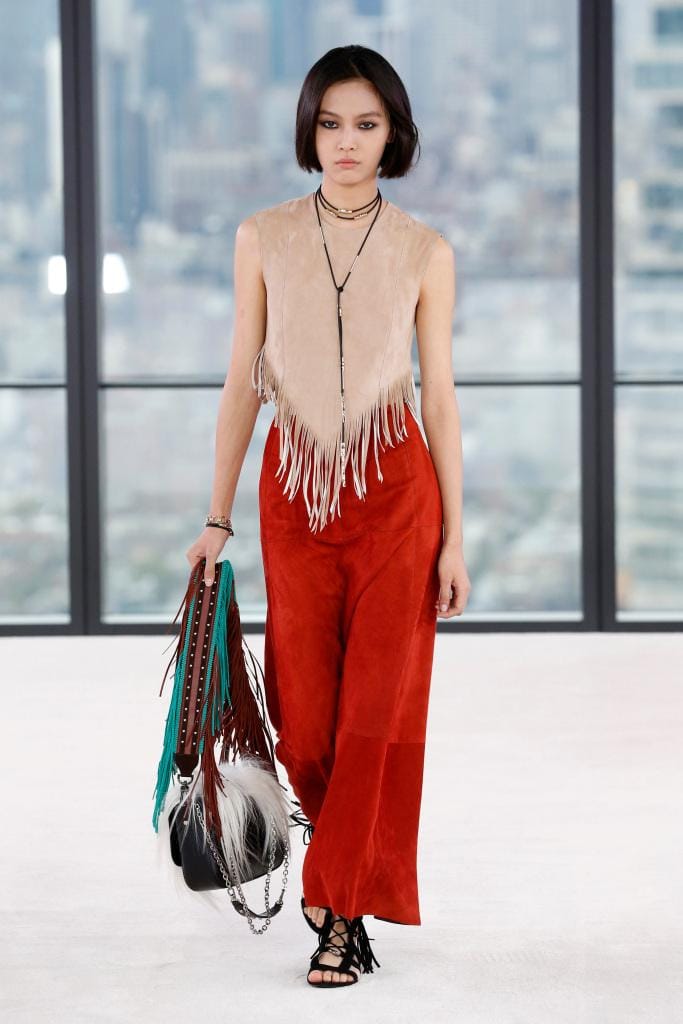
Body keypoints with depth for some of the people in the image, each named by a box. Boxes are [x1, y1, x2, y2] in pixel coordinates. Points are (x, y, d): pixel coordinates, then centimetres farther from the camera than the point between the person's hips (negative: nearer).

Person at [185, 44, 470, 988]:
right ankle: (355, 866, 29)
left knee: (378, 703, -4)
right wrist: (218, 517, 3)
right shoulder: (262, 239, 4)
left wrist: (455, 538, 0)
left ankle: (343, 912, 5)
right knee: (304, 713, 3)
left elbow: (441, 394, 2)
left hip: (397, 491, -1)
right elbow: (243, 382, 6)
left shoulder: (425, 252, 1)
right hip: (296, 492, 1)